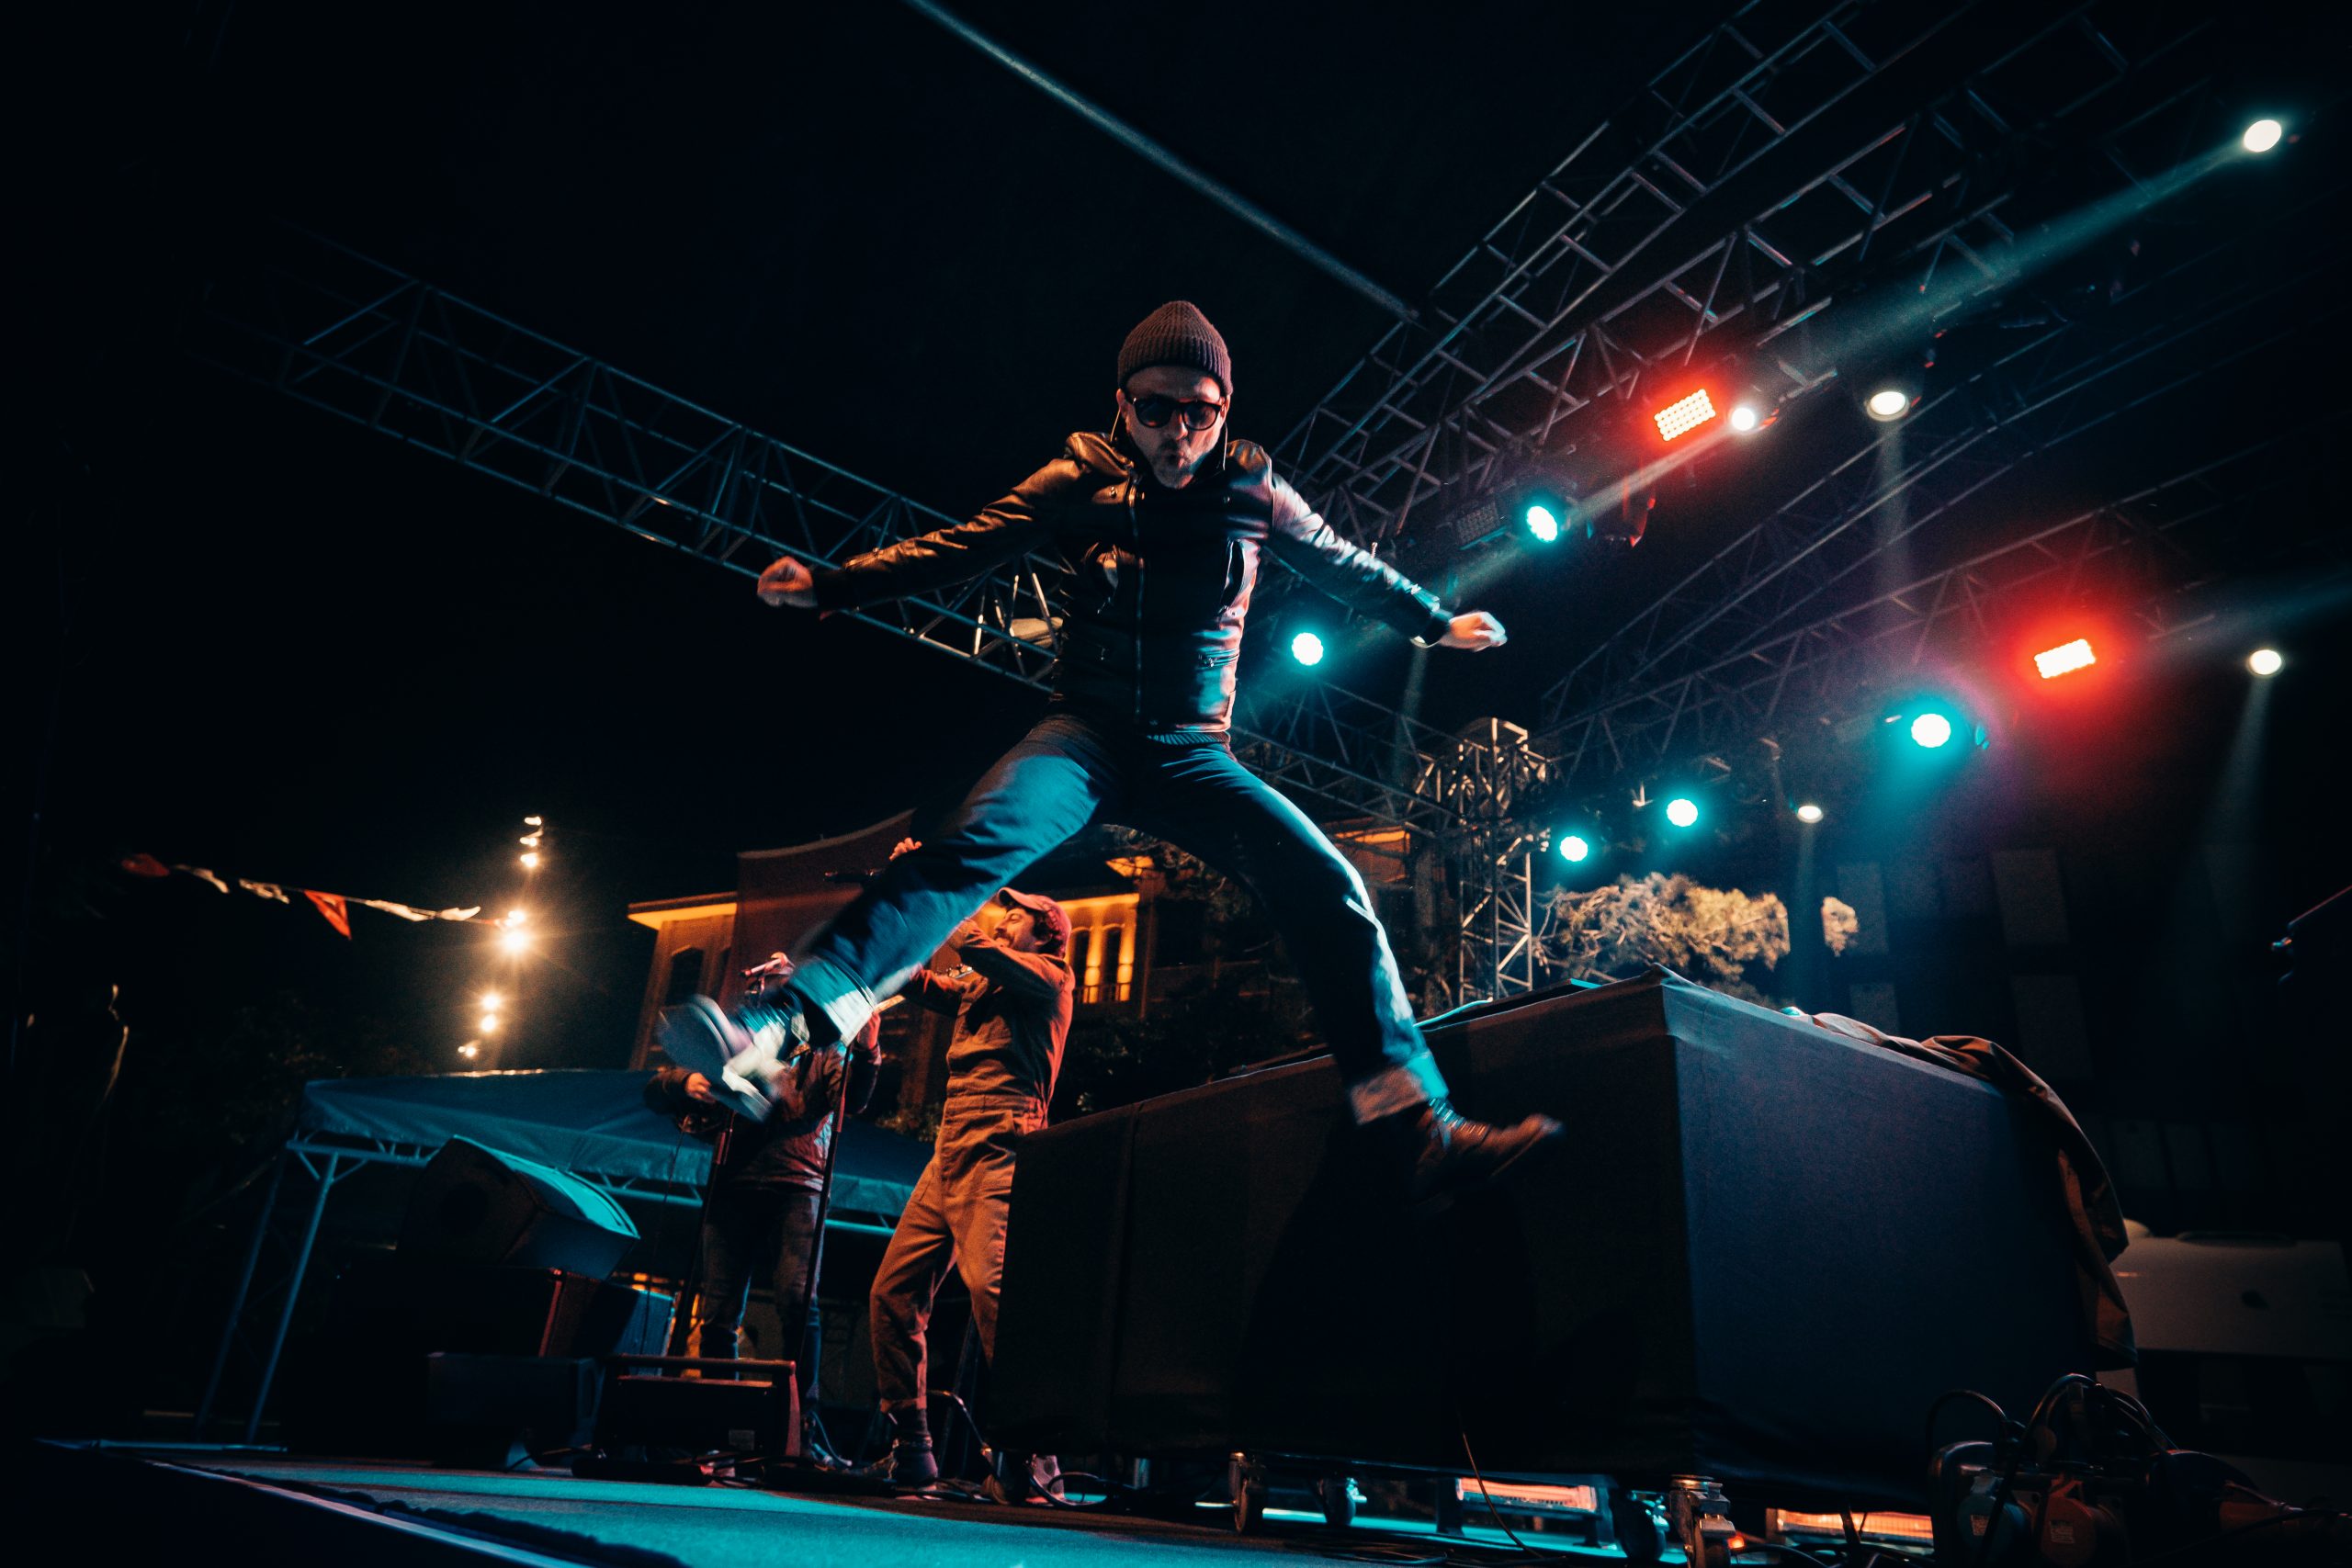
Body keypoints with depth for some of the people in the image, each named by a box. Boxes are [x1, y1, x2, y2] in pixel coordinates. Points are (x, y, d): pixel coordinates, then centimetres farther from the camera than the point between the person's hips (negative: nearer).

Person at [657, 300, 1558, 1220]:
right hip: (1087, 733, -2)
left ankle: (1416, 1133, -18)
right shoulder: (1081, 481, 3)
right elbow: (963, 547, 0)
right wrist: (830, 584, -9)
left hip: (1193, 754, 2)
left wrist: (1437, 623, 33)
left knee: (1326, 885, -20)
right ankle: (775, 1032, -46)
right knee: (977, 840, -32)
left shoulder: (1256, 494, 7)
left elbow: (1350, 570, 22)